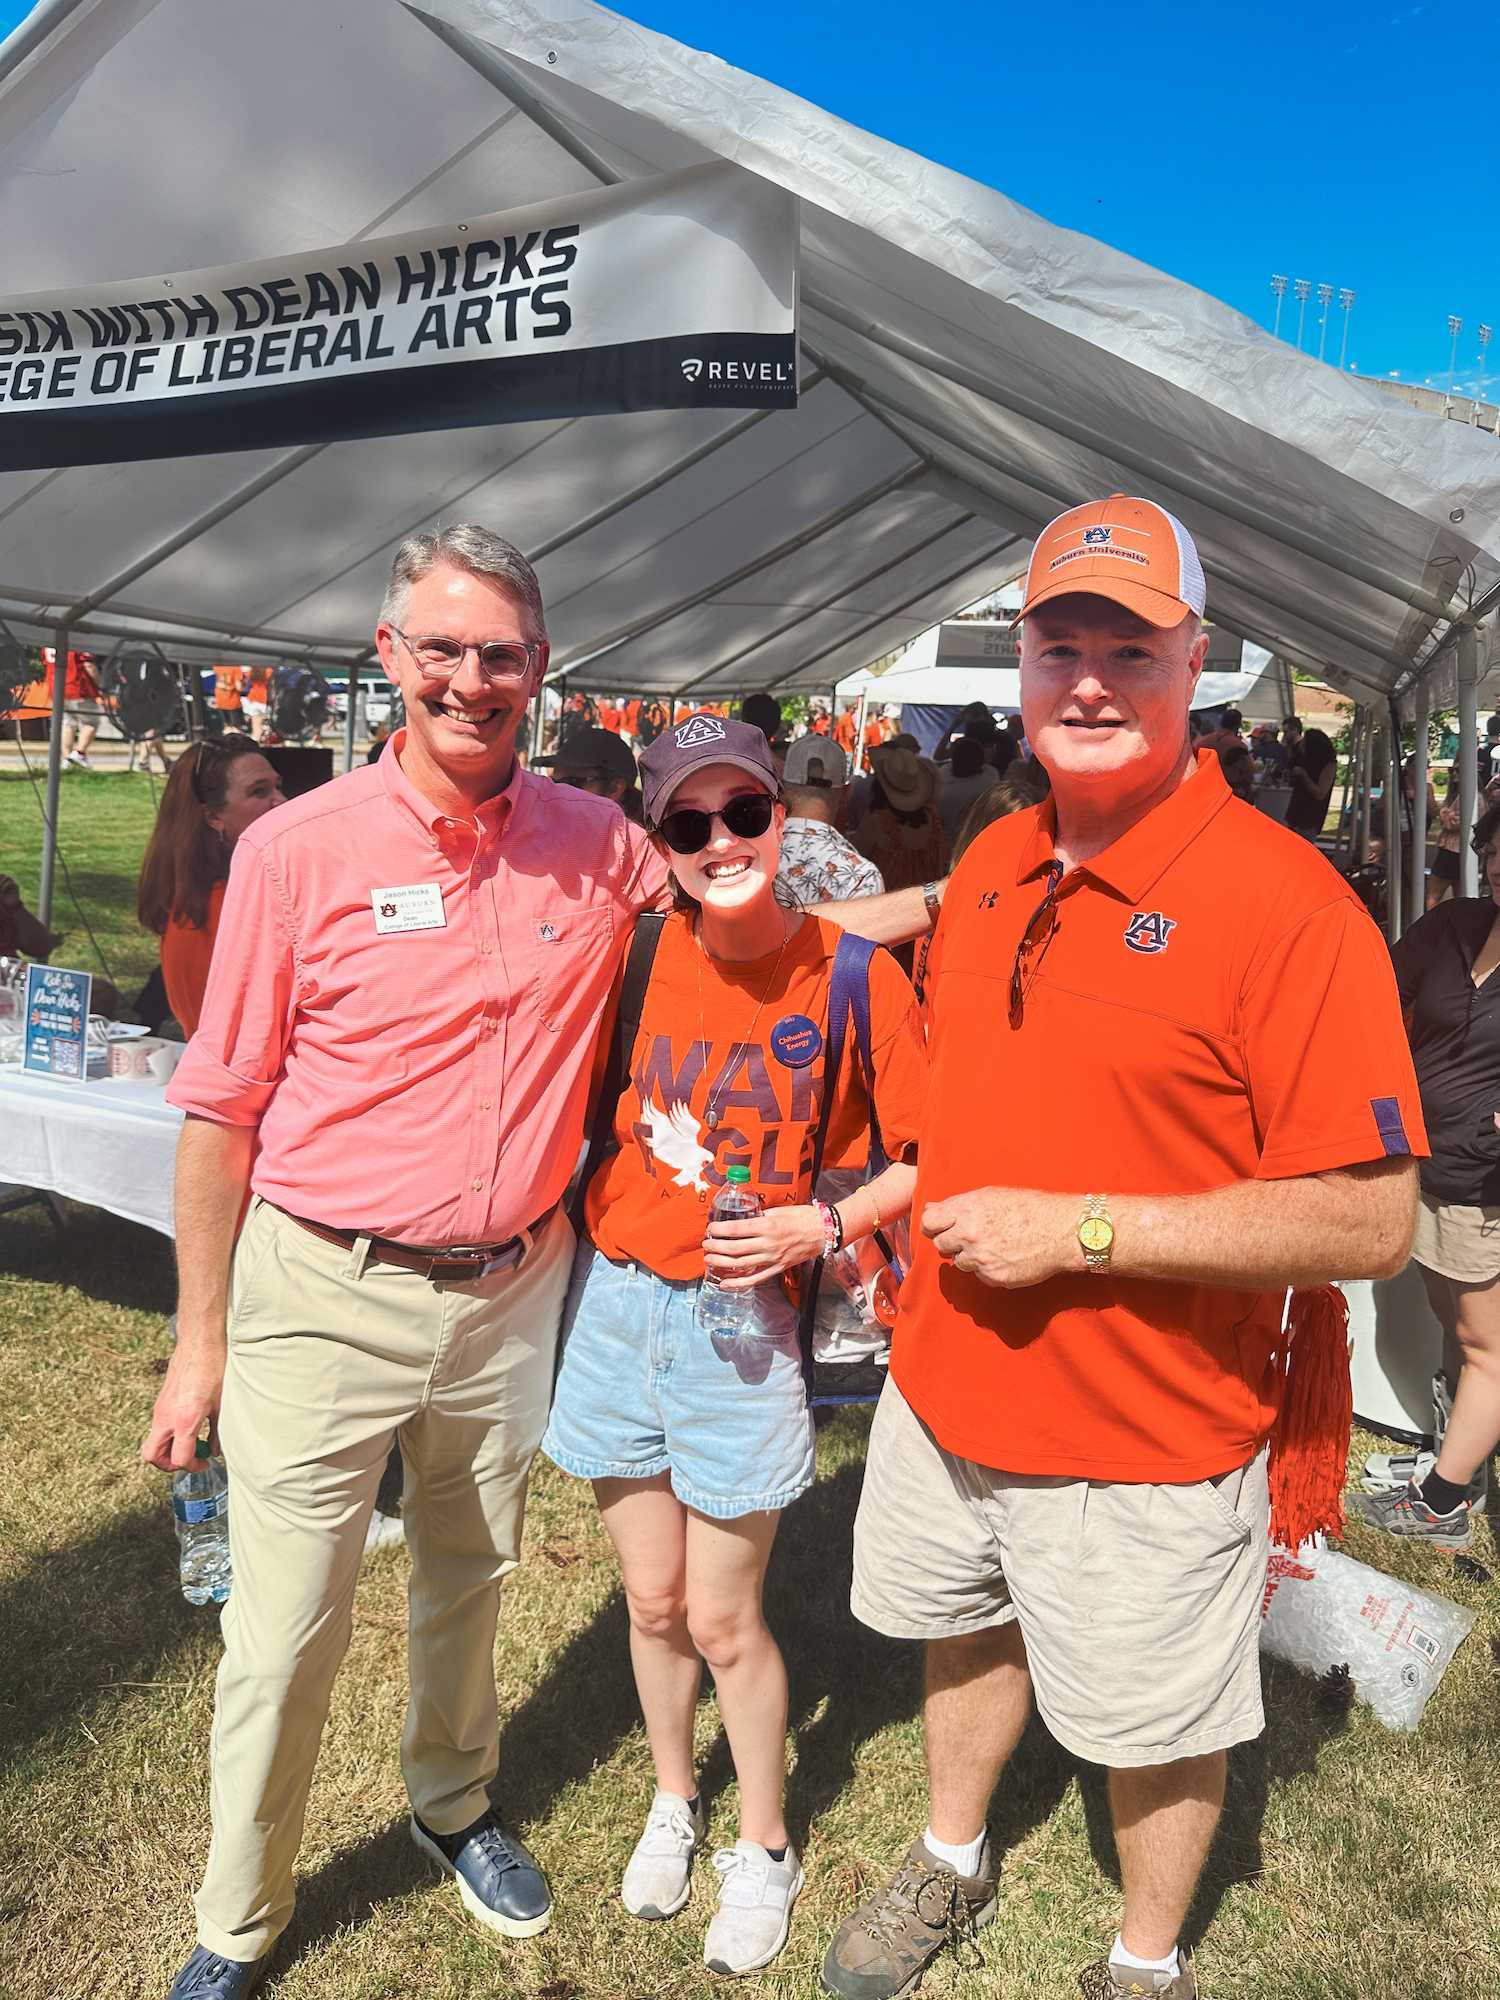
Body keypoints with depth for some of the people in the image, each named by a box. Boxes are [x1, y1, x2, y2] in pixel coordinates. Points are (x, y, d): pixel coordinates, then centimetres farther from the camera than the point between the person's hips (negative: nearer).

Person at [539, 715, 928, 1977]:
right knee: (652, 1599, 18)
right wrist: (578, 1224, 1)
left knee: (722, 1621, 8)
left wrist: (822, 1227, -19)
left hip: (743, 1318, -3)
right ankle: (673, 1801, 45)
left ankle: (764, 1848, 36)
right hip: (613, 1302, 3)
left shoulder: (857, 975, -12)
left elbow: (930, 1159, -7)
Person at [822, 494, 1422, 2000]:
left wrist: (1076, 1231, -26)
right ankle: (951, 1865, 56)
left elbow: (1371, 1222, -24)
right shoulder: (990, 864, 1)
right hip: (945, 1389, 7)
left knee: (1157, 1730, 17)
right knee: (966, 1635, 28)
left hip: (1144, 1441, -6)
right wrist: (934, 1227, 7)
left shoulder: (1284, 902, -21)